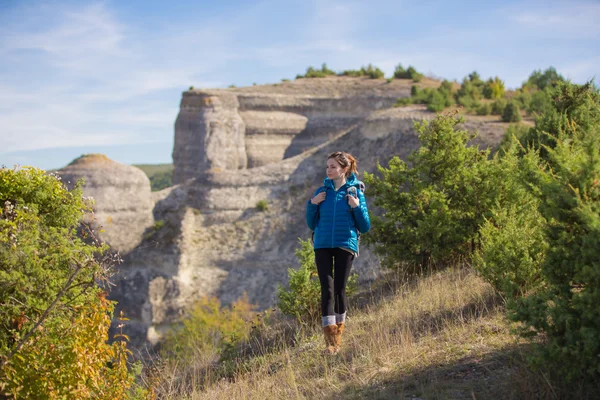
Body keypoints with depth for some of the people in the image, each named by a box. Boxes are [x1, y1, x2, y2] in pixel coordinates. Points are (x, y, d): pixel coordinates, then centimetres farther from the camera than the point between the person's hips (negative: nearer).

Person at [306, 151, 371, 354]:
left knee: (339, 289, 4)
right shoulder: (322, 191, 7)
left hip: (345, 246, -1)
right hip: (323, 246, 1)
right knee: (327, 289, -8)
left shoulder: (355, 192, 0)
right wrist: (312, 204, -3)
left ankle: (339, 329, 28)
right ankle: (330, 340, -10)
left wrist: (357, 207, -15)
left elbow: (365, 227, 0)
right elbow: (312, 224, 12)